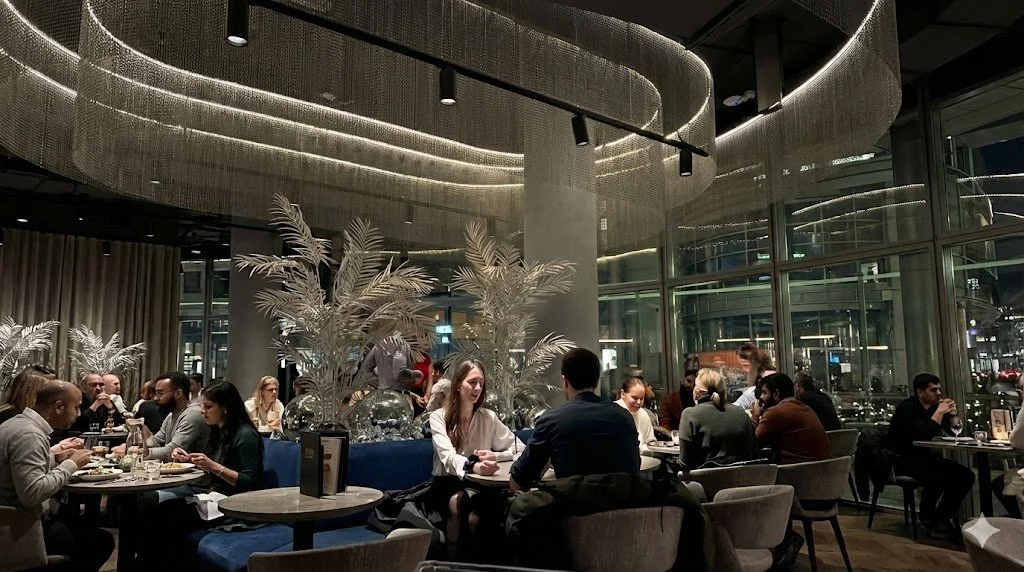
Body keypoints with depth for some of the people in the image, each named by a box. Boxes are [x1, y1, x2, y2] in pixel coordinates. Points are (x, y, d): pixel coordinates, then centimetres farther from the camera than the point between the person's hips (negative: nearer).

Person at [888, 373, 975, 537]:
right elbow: (922, 436, -30)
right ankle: (927, 518, -5)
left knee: (966, 476, -8)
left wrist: (952, 413, -8)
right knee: (935, 478, -32)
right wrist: (939, 412, -23)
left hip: (927, 457, 8)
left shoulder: (935, 406, 7)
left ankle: (943, 517, 4)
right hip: (904, 460, -8)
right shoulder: (907, 407, -15)